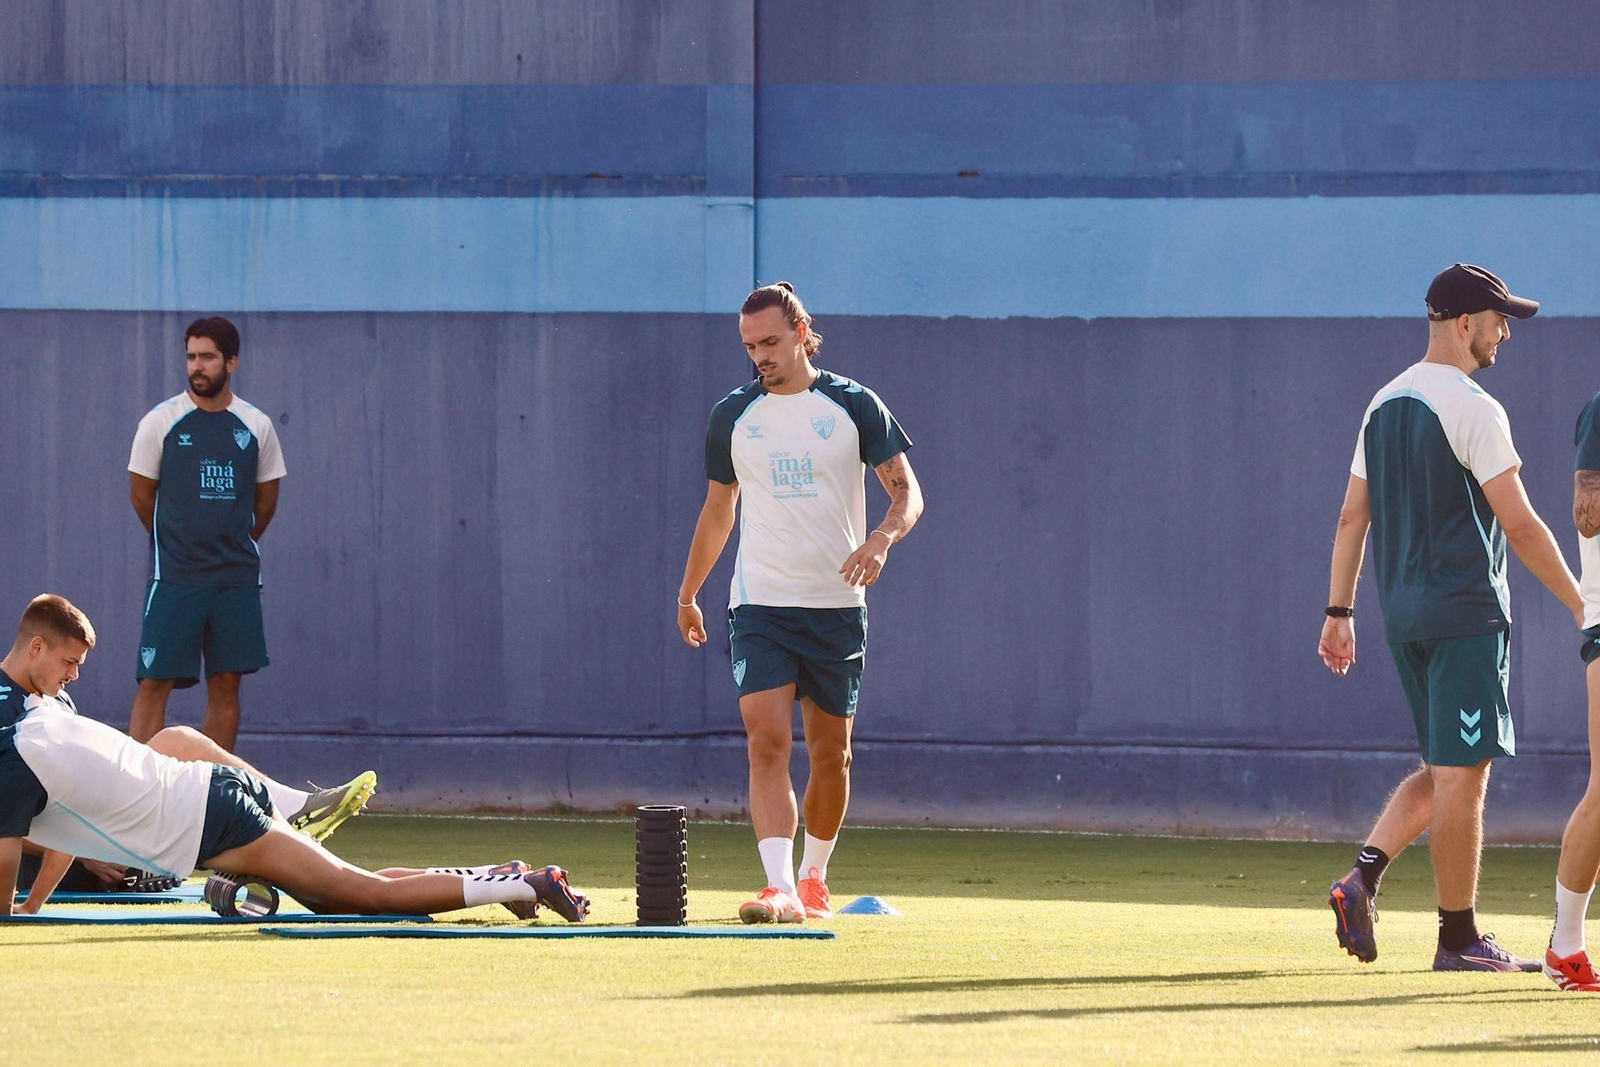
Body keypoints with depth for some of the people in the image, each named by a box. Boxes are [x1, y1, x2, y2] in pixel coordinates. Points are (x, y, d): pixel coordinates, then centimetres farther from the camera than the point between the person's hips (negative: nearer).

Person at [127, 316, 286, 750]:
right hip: (174, 578, -3)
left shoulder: (256, 426, 4)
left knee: (226, 685, 4)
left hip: (237, 578, 3)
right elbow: (142, 494, 7)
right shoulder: (161, 421, -2)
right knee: (155, 682, -8)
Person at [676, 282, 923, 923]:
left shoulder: (855, 406, -1)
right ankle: (779, 888, -25)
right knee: (767, 742, -16)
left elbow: (907, 491, -2)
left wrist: (882, 537, -22)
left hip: (836, 606, 0)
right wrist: (688, 593, 20)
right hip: (759, 605, 0)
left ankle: (813, 879, 26)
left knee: (831, 752, 7)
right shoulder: (732, 416, 6)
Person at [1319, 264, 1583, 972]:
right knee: (1461, 773, -3)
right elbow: (1519, 526, -15)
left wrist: (1340, 611, 18)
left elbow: (1351, 516, 15)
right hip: (1465, 613, -8)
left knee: (1443, 772, 16)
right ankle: (1459, 939, 0)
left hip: (1403, 617, 8)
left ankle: (1363, 877, -3)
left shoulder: (1385, 403, 12)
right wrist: (1581, 606, -9)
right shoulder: (1473, 409, -13)